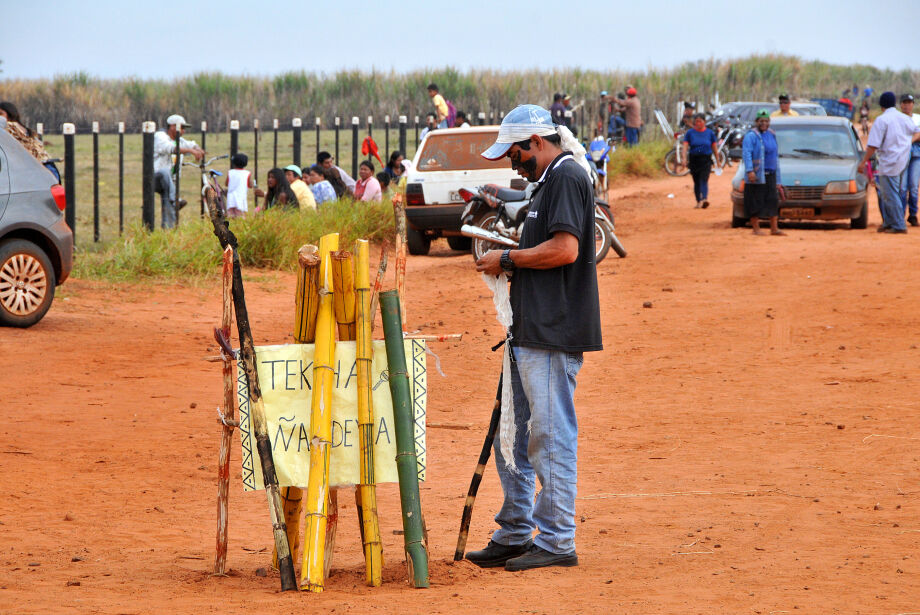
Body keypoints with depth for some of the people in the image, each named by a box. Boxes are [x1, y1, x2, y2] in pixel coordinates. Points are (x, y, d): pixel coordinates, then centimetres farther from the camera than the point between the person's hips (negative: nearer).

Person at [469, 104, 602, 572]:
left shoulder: (567, 177, -11)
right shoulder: (549, 181, 20)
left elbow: (565, 249, -22)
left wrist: (508, 258, -11)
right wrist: (509, 261, 11)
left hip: (554, 332, -11)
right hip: (530, 331, 11)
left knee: (551, 436, -7)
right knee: (513, 434, 13)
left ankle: (557, 542, -3)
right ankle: (514, 536, 20)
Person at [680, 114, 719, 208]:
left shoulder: (710, 133, 6)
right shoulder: (690, 133, 5)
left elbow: (714, 147, 10)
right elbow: (685, 146, -2)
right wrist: (684, 157, -17)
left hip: (706, 160, -2)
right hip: (694, 160, 2)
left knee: (704, 180, -17)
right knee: (696, 182, 8)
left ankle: (705, 199, -32)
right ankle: (698, 201, 19)